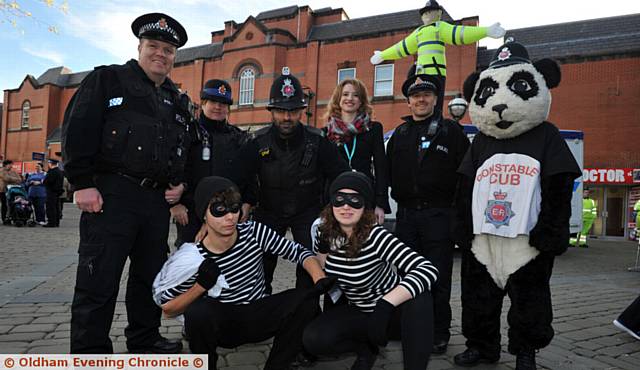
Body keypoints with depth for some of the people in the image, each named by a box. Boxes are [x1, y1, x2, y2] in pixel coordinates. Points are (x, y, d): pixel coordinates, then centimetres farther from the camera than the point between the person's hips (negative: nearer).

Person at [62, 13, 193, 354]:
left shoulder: (178, 101, 20)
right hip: (112, 195, -6)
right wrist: (82, 183, -14)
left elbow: (185, 149, 25)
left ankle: (145, 342, 31)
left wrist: (180, 183, 8)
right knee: (98, 282, -4)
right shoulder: (107, 79, 3)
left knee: (150, 275, 15)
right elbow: (77, 131, -7)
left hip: (158, 201, 6)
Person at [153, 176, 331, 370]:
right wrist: (201, 285, -24)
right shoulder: (194, 260, -17)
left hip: (259, 317, 2)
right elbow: (167, 309, -7)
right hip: (221, 324, -2)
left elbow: (299, 252, -8)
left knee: (305, 300, -22)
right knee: (198, 313, -33)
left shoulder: (255, 232, -12)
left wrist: (321, 280, -26)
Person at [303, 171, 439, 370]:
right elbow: (321, 270, 9)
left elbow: (428, 270, -40)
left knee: (419, 297, -36)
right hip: (360, 312, 4)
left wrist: (384, 305, -49)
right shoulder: (324, 232, -12)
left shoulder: (376, 236, -28)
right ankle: (366, 347, 9)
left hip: (394, 310, -4)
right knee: (313, 339, -20)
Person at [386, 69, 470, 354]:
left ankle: (439, 333, 16)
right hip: (406, 214, 4)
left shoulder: (451, 131, 2)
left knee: (438, 277, 2)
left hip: (439, 215, -4)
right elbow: (389, 173, 17)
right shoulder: (400, 134, 15)